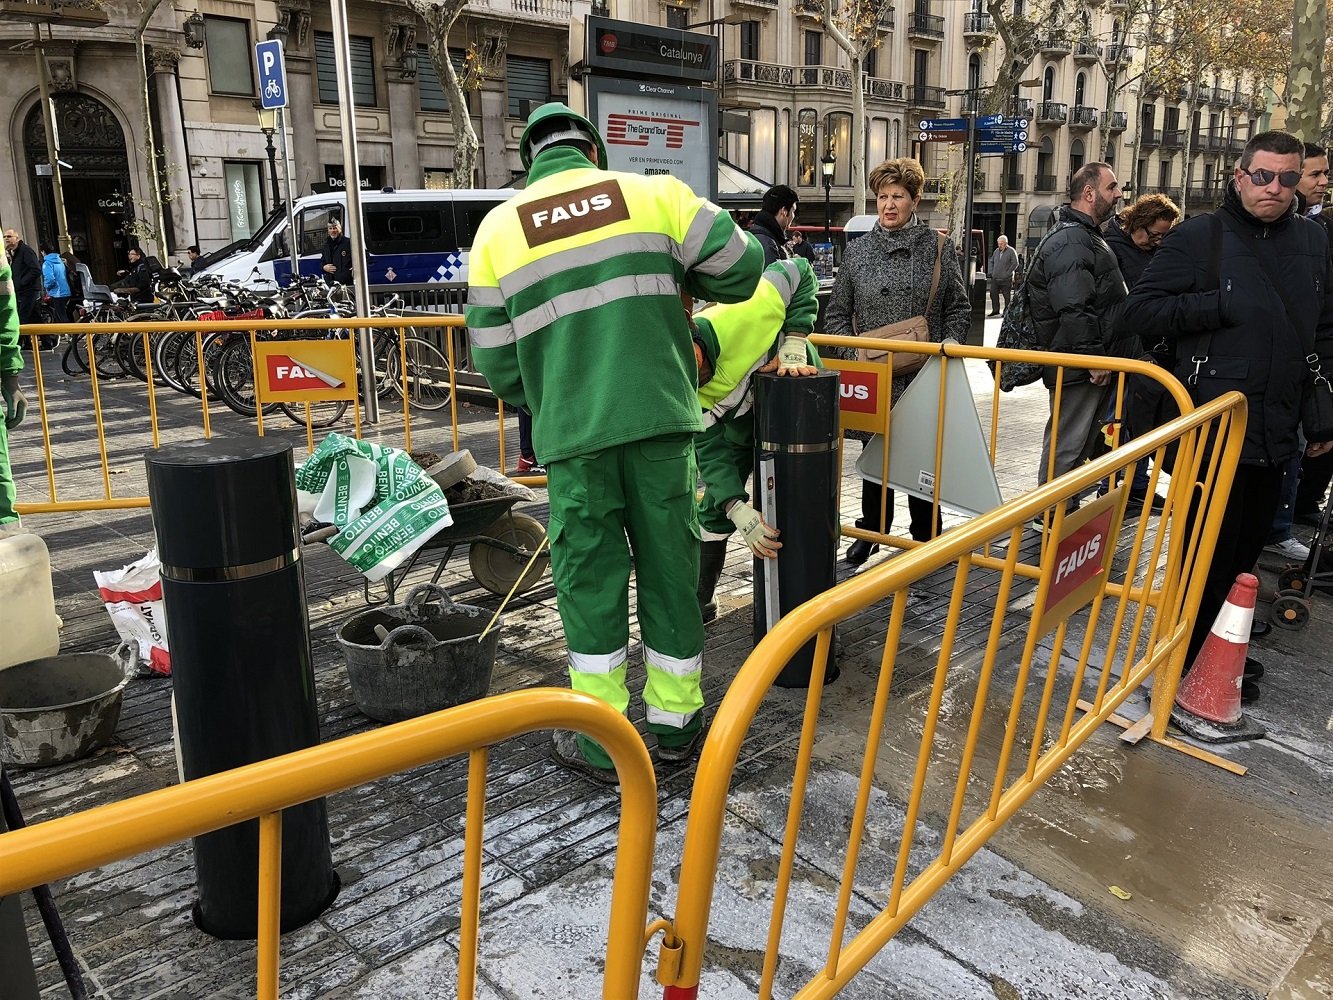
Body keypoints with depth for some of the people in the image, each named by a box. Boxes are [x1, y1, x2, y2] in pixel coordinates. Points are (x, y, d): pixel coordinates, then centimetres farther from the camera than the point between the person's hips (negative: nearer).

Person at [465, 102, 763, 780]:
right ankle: (675, 723, 26)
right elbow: (742, 267, 7)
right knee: (669, 569, 12)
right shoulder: (654, 193, 7)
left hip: (572, 431, 0)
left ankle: (603, 743, 19)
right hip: (661, 419, 1)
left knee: (590, 578, 10)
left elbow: (496, 359, 8)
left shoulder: (499, 227, 9)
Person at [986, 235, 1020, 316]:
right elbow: (991, 262, 21)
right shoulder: (997, 251, 12)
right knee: (993, 294, 7)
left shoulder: (1011, 251, -7)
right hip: (995, 278, 6)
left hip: (1006, 279, -6)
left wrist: (1007, 273, -15)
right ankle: (995, 310, 18)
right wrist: (990, 272, 9)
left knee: (1007, 296, 1)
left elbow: (1015, 264, -10)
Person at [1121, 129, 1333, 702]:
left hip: (1276, 433, 6)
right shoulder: (1200, 237, -4)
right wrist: (1222, 304, -16)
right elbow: (1141, 310, -9)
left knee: (1245, 552, 15)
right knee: (1210, 554, 2)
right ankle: (1192, 666, 17)